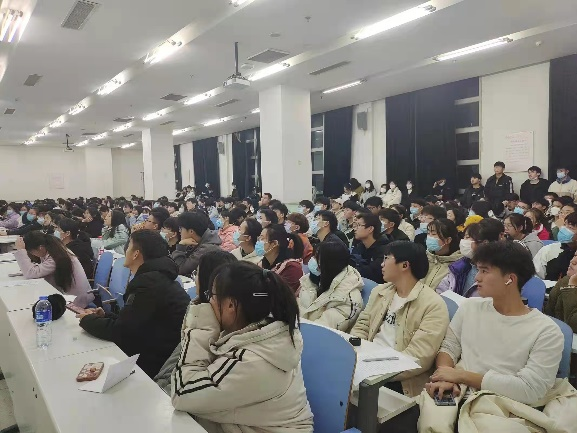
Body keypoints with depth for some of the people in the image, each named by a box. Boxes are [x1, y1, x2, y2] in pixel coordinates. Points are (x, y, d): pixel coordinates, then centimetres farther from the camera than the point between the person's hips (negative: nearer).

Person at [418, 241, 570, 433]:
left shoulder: (547, 331, -3)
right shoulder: (469, 308, 11)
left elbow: (530, 389, -11)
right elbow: (448, 348, 13)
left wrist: (461, 375, -12)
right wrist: (445, 378, -11)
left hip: (501, 405, -1)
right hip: (455, 395, 2)